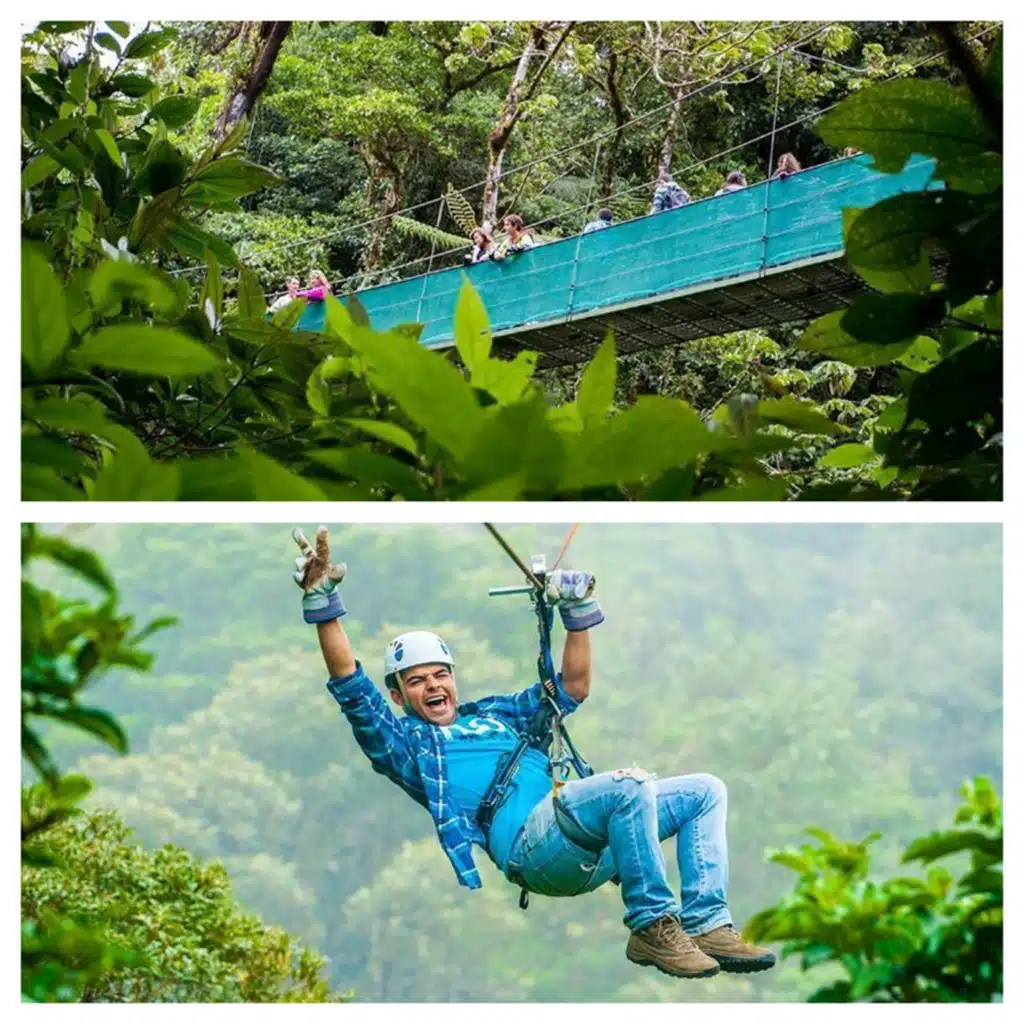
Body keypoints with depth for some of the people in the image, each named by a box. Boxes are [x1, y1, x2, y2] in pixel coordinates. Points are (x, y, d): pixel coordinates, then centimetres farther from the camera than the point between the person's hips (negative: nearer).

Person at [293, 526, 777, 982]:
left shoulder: (495, 712, 35)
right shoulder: (404, 740, 18)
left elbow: (572, 688, 35)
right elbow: (351, 687, 5)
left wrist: (578, 611, 25)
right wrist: (321, 599, -2)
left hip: (588, 849, 8)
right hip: (530, 842, -8)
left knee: (705, 790, 2)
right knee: (631, 786, -33)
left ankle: (706, 926, -11)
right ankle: (652, 927, -27)